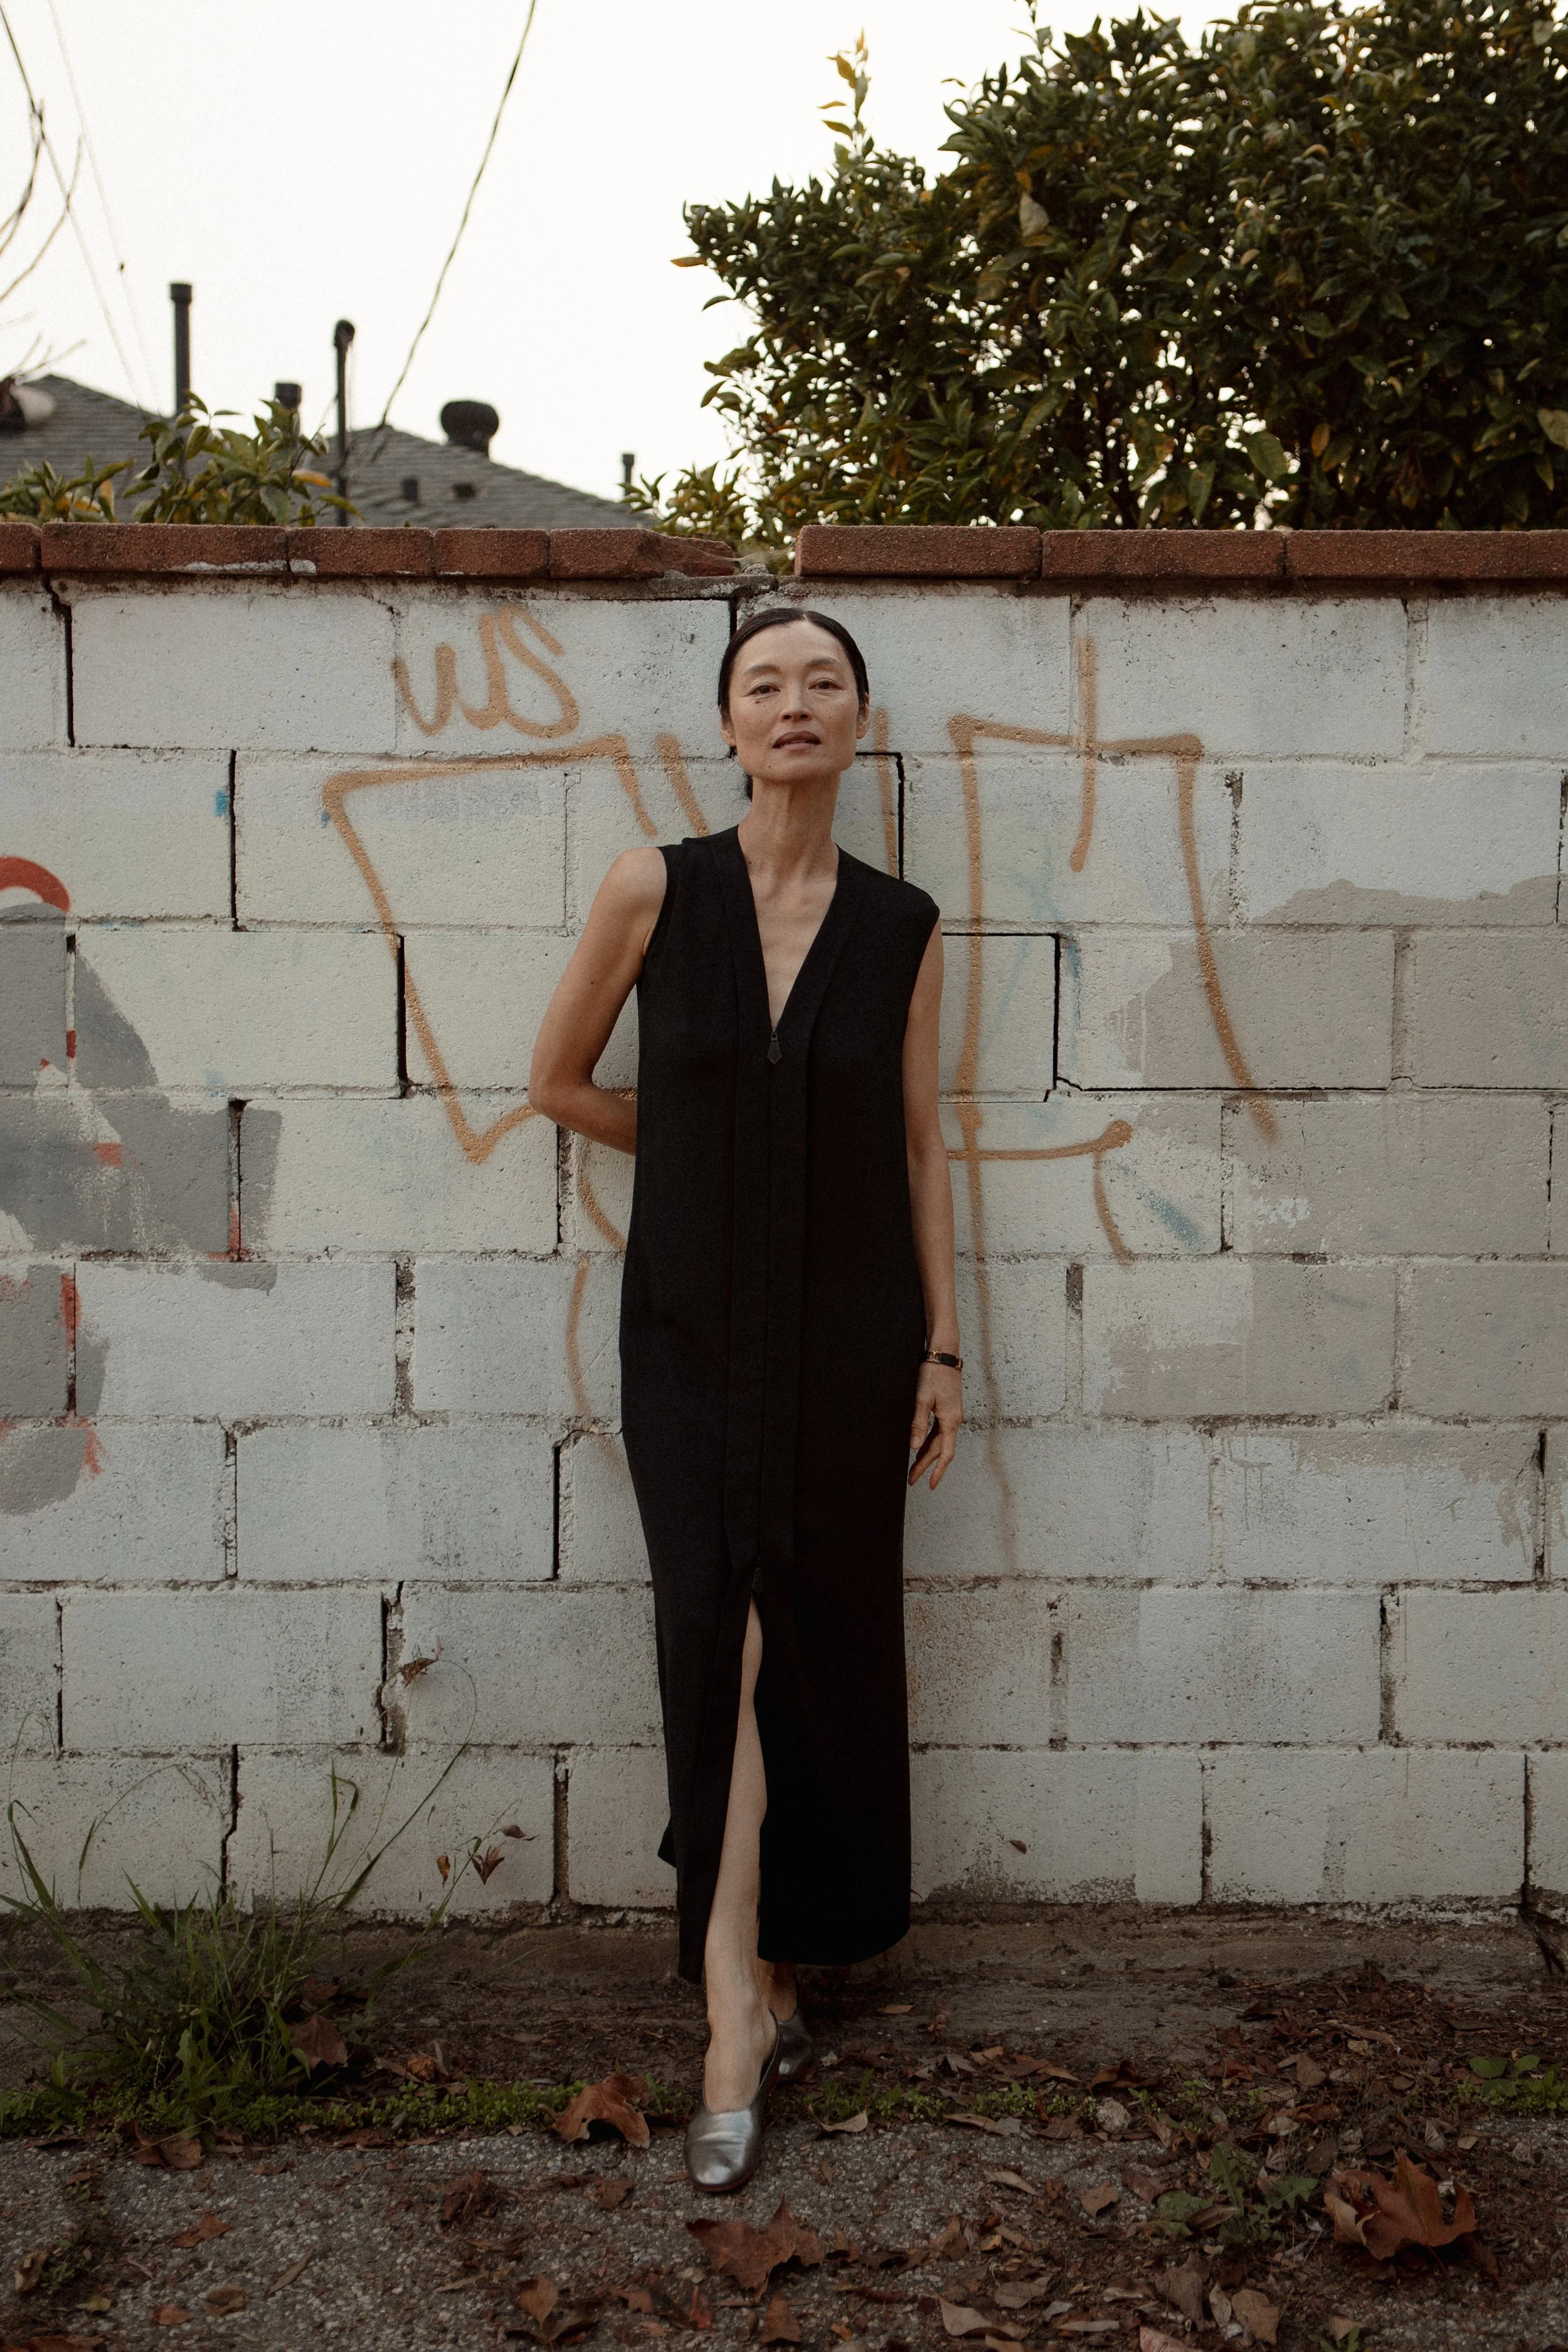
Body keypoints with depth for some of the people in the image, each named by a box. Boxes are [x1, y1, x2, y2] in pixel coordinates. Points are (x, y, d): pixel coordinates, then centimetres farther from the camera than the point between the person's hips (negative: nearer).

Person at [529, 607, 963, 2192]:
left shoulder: (902, 926, 1)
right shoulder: (654, 890, -4)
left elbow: (919, 1143, 5)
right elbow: (558, 1081, 7)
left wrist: (944, 1346, 3)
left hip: (850, 1334, 2)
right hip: (693, 1329, -1)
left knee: (825, 1652, 8)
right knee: (723, 1639, -7)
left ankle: (768, 1969, 28)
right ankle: (740, 2016, 1)